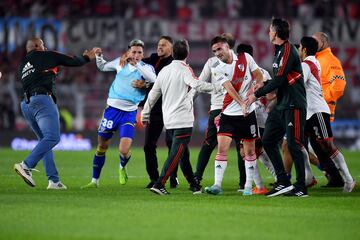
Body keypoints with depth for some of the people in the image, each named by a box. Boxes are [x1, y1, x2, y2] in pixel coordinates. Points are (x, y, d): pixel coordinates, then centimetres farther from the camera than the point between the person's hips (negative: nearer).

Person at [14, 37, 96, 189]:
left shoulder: (22, 65, 25)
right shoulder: (44, 56, 7)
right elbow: (72, 61, 11)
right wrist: (86, 58, 30)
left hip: (26, 104, 8)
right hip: (42, 101, -8)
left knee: (45, 141, 12)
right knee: (53, 137, -16)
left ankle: (53, 181, 2)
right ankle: (26, 166, -29)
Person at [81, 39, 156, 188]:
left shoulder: (146, 68, -3)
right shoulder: (120, 63, 5)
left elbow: (153, 79, -27)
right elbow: (103, 67, 23)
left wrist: (137, 64, -30)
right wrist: (98, 56, 4)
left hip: (129, 113, -3)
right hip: (113, 108, 3)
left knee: (124, 150, -16)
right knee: (102, 146, 8)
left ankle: (122, 167, 20)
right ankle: (95, 180, 23)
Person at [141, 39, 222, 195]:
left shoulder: (164, 71, 12)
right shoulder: (184, 69, -8)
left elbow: (153, 94, 18)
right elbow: (197, 85, -23)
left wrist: (145, 115, 26)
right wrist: (218, 87, -13)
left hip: (169, 120, 7)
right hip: (182, 119, -7)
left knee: (183, 153, 15)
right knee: (176, 154, -9)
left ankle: (194, 185, 21)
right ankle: (159, 185, -17)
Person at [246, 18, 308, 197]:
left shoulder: (288, 51, -14)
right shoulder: (279, 51, 16)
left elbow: (278, 80, -19)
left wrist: (257, 94, -11)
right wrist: (263, 85, 7)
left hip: (293, 106, -10)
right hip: (281, 106, 10)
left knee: (294, 145, -8)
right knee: (268, 141, 6)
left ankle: (301, 187, -2)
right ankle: (283, 182, 9)